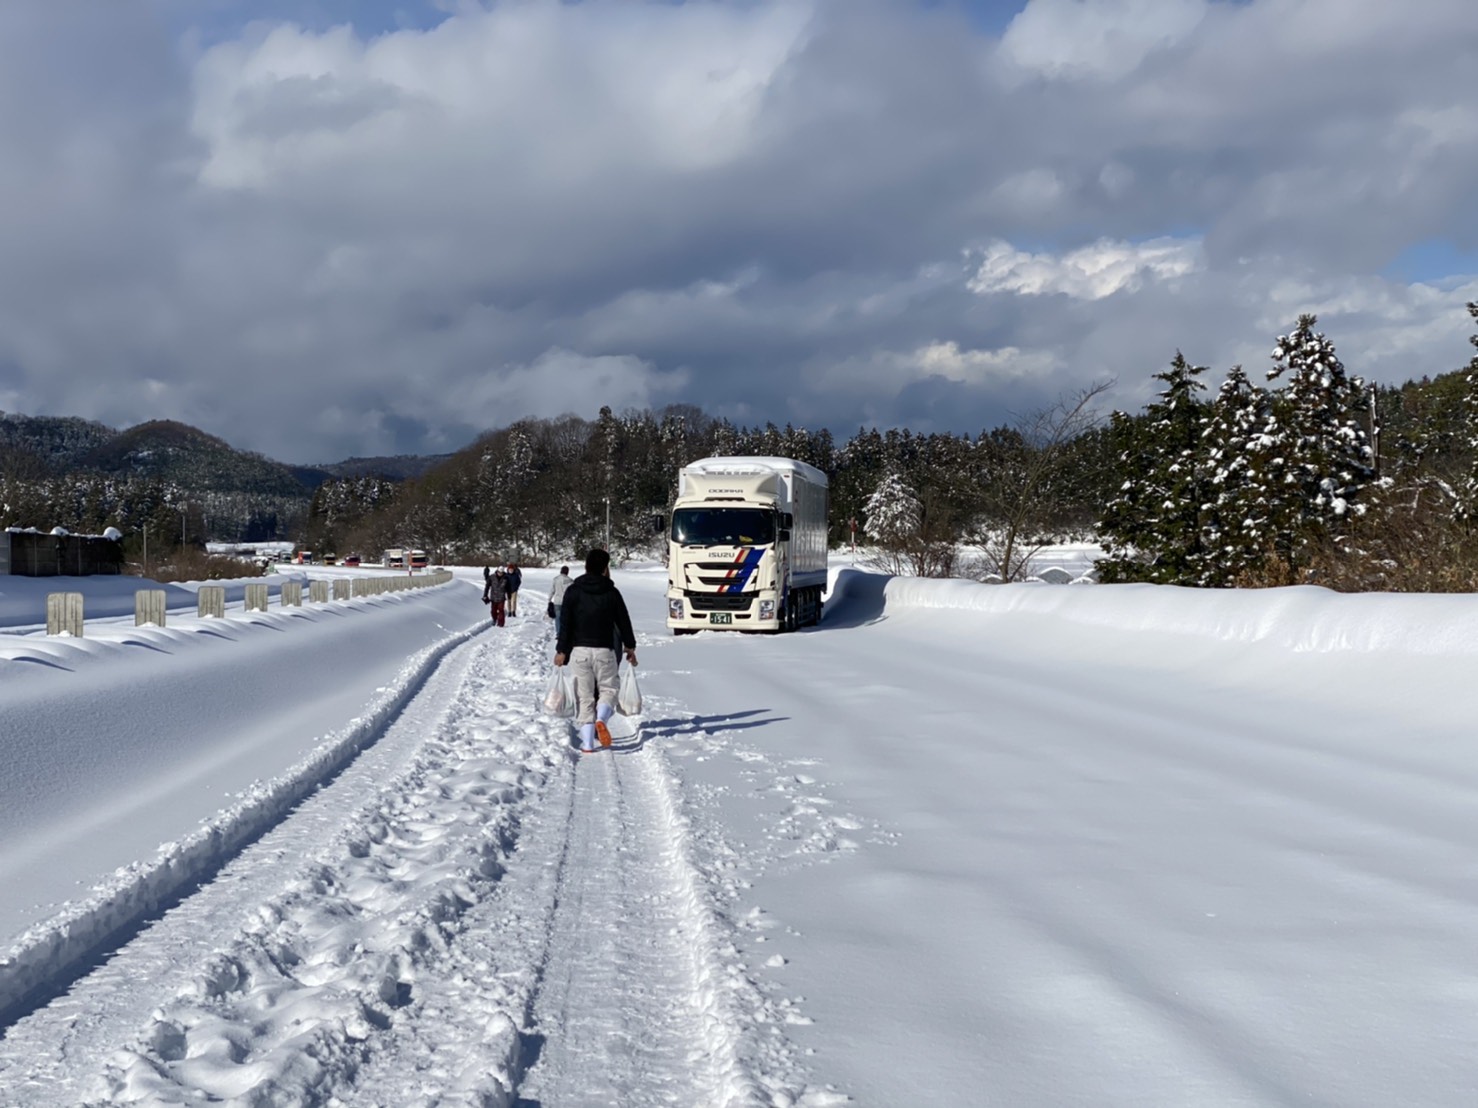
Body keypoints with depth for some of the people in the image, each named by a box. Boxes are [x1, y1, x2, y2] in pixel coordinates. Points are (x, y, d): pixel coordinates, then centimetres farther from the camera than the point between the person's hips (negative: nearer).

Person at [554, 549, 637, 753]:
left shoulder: (573, 591, 0)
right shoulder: (612, 592, 1)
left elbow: (565, 622, -3)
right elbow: (623, 621, 7)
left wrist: (561, 650, 3)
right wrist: (630, 646, 20)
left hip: (579, 651, 1)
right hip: (604, 650, -1)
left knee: (584, 696, 6)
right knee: (607, 689, 13)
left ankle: (587, 742, -1)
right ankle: (600, 720, -18)